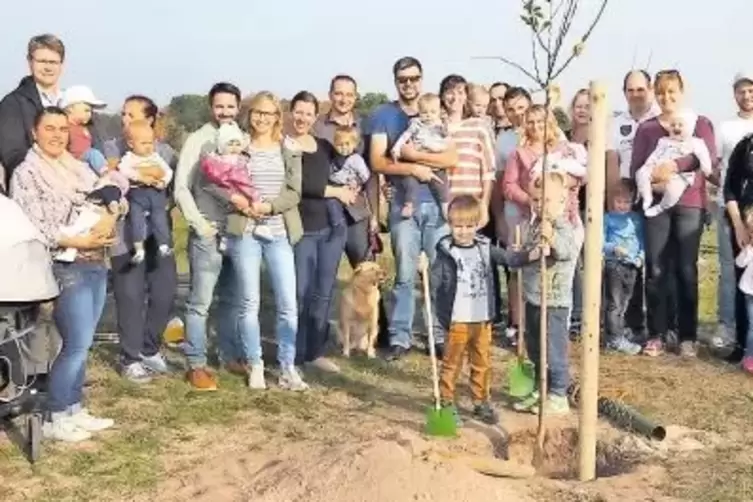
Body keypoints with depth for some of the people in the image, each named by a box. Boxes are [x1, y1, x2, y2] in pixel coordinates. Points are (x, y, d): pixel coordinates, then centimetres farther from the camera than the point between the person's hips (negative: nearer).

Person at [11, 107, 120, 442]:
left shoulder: (79, 168, 15)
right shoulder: (26, 173, -6)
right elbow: (30, 227, -14)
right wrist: (77, 241, -20)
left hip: (96, 264, 7)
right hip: (65, 268, -7)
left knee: (81, 344, 11)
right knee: (77, 344, -7)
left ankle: (74, 410, 21)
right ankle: (54, 418, 6)